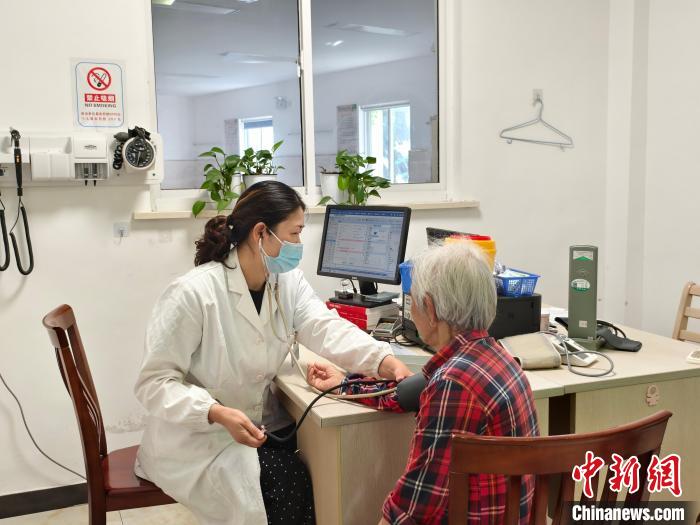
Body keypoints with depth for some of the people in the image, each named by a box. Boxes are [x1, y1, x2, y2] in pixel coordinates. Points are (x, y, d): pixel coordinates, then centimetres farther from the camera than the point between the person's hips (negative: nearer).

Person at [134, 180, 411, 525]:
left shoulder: (288, 281, -3)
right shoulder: (193, 293, -23)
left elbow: (325, 329, -19)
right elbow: (154, 382, -20)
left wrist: (385, 361, -37)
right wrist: (218, 414, -35)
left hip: (256, 424, 6)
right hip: (196, 438, -6)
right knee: (289, 481, -20)